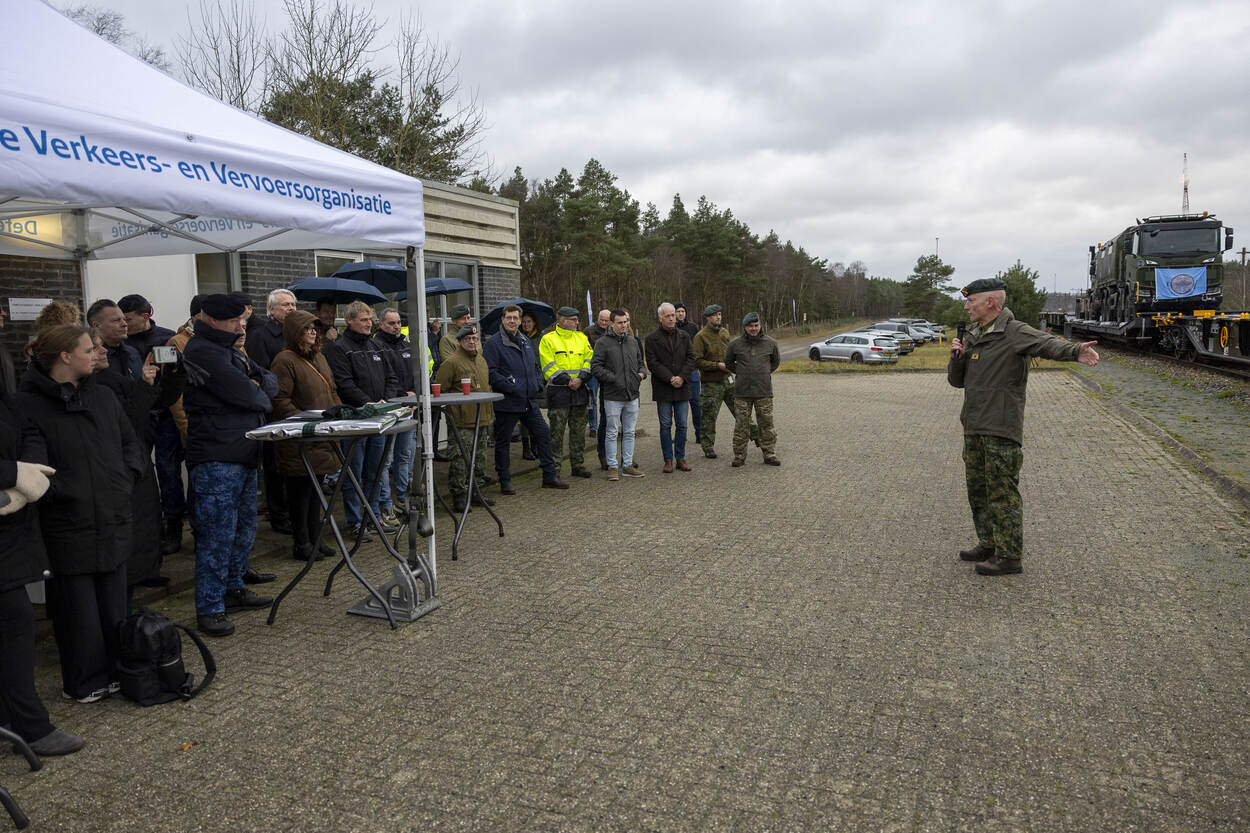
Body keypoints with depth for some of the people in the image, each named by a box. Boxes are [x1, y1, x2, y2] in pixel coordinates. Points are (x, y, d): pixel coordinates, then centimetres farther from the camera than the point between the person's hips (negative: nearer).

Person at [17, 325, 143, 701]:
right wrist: (62, 493, -18)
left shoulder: (103, 396, 8)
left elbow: (130, 443, 17)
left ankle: (114, 671, 30)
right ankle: (83, 682, 22)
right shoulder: (28, 406, -12)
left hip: (112, 524, 6)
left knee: (114, 605, 15)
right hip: (67, 528, -6)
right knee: (78, 611, 5)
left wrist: (126, 478, 4)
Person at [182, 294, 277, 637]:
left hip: (244, 456, 10)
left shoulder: (231, 351, 19)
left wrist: (256, 387, -8)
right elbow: (245, 394, -20)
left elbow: (271, 381, 14)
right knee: (218, 535, -5)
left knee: (244, 529, 18)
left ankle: (233, 589, 32)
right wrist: (261, 397, 2)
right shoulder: (202, 352, -13)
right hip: (216, 458, -10)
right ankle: (209, 609, 3)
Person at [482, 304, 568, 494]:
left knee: (543, 435, 8)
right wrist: (511, 387, -21)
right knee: (503, 442, 3)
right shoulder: (494, 343, -8)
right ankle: (505, 482, 14)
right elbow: (490, 372, -16)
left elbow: (535, 366, 25)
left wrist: (537, 384, 9)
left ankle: (549, 476, 17)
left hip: (529, 401, 7)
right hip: (507, 402, -6)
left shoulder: (525, 341, 15)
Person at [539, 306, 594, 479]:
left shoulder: (582, 337, 12)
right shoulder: (548, 340, -3)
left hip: (580, 390, 5)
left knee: (579, 430, 11)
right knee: (557, 431, -3)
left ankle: (578, 465, 21)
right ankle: (554, 468, 4)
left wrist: (580, 378, -10)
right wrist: (567, 381, -16)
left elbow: (590, 360, 6)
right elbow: (549, 366, -9)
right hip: (558, 391, -5)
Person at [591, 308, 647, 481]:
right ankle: (613, 466, 9)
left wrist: (641, 374, 2)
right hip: (613, 396, -5)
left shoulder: (633, 341, 13)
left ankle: (627, 465, 20)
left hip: (632, 396, 5)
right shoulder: (603, 343, -5)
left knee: (629, 432, 11)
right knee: (612, 433, 1)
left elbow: (640, 362, 24)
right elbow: (595, 367, -10)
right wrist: (613, 379, -17)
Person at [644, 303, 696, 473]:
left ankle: (680, 458, 16)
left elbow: (691, 358, 4)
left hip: (682, 388, 3)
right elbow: (652, 363, -8)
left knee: (682, 425, 6)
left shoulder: (684, 336, 8)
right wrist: (669, 379, -16)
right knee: (665, 425, 3)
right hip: (663, 389, -3)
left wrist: (682, 377, -10)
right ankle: (668, 460, 11)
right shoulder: (652, 339, -2)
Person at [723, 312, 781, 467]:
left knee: (767, 424, 3)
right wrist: (739, 373, 9)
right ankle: (739, 455, 11)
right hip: (742, 392, 0)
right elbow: (728, 362, 17)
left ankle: (769, 454, 12)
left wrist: (766, 373, 14)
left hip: (764, 392, 0)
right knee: (741, 425, 2)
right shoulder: (735, 344, 1)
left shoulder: (770, 343, 4)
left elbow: (776, 361, 22)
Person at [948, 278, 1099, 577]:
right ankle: (989, 545, 29)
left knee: (1002, 492, -5)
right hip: (974, 428, 9)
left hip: (1001, 429, -9)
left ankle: (1009, 556, 3)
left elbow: (1046, 343, -29)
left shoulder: (1013, 333, -10)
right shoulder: (973, 337, 16)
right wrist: (957, 357, -2)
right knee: (978, 489, 15)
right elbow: (956, 380, 19)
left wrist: (1075, 351, -50)